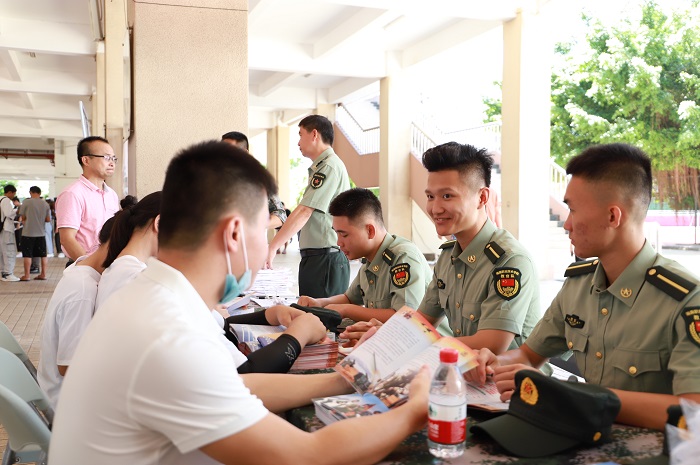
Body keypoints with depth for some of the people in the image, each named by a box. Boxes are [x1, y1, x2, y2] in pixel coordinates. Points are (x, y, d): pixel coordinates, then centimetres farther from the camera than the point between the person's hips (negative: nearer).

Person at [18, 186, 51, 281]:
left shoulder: (26, 202, -7)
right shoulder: (45, 204, 3)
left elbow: (23, 217, -3)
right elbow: (48, 219, 4)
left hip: (28, 232, -3)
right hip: (41, 233, 3)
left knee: (27, 255, 3)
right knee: (43, 254, 10)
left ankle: (26, 275, 7)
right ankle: (43, 274, 12)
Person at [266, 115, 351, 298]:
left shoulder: (330, 166, -12)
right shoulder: (321, 167, 21)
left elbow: (304, 211, -19)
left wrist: (272, 247, -19)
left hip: (325, 258, -10)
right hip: (316, 257, 10)